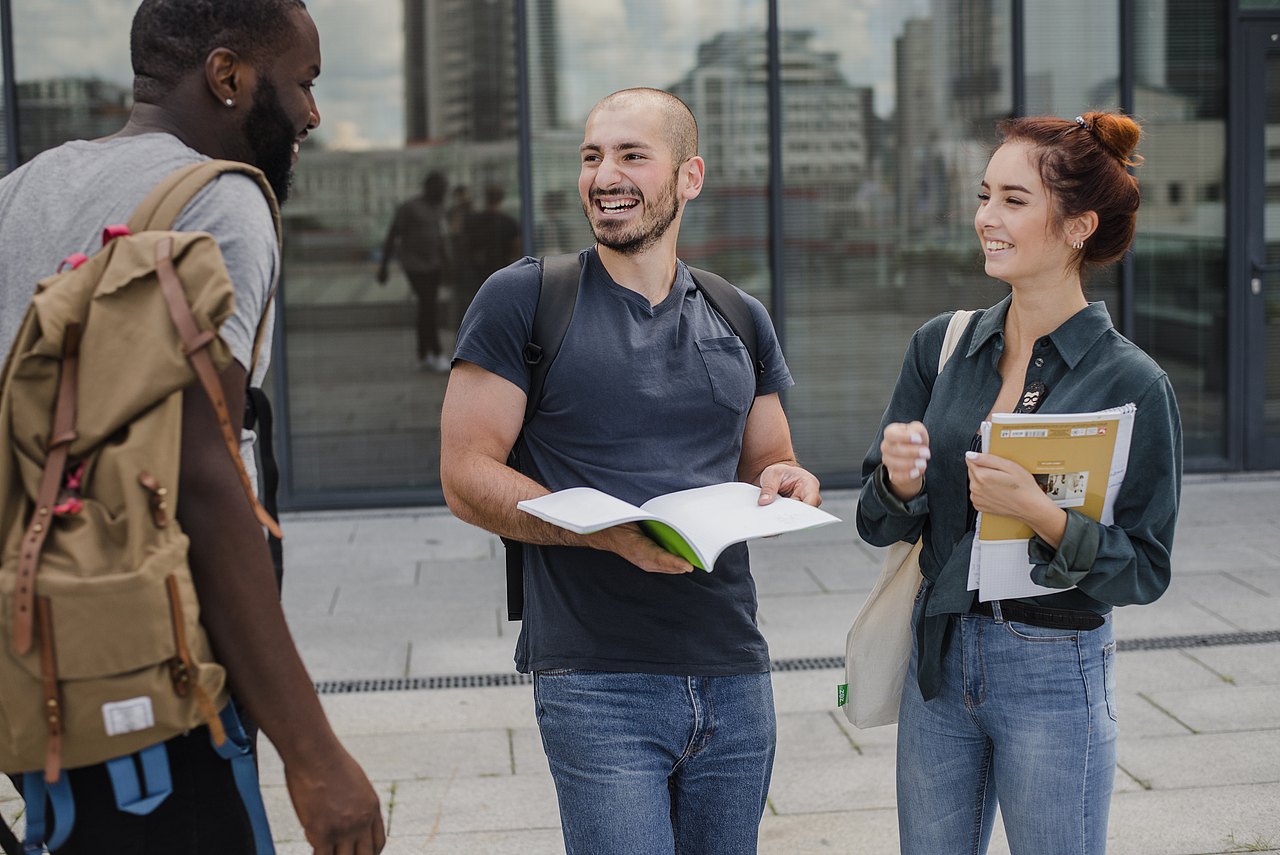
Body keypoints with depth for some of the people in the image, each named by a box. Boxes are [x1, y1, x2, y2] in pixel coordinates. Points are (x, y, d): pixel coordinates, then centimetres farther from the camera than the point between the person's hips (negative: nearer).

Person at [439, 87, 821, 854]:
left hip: (735, 676, 5)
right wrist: (610, 533, -20)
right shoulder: (525, 299, -2)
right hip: (597, 682, -5)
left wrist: (789, 483, -4)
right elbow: (466, 475, -6)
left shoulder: (741, 321, 13)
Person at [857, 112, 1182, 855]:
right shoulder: (941, 347, 2)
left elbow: (1145, 570, -10)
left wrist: (1039, 511, -24)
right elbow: (879, 526, 5)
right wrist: (901, 483, -17)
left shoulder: (1134, 385, -10)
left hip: (1057, 675, -4)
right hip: (940, 659, 4)